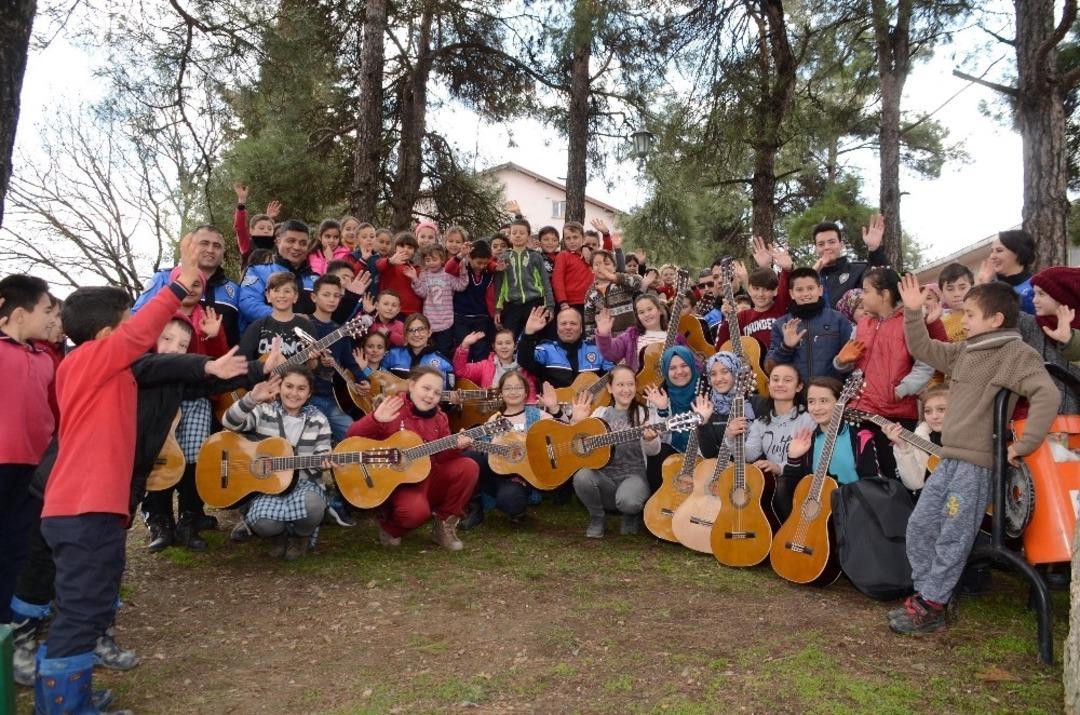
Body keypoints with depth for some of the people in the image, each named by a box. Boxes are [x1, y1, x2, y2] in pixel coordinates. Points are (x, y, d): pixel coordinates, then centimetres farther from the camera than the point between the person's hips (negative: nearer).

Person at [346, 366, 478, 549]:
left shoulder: (439, 418, 6)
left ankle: (444, 524, 1)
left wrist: (456, 447, -17)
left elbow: (441, 456, 4)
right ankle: (389, 526, 6)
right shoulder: (392, 410, -11)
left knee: (468, 467, -15)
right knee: (417, 511, -35)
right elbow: (353, 435, -17)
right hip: (397, 480, -6)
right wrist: (376, 419, -34)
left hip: (429, 477, 6)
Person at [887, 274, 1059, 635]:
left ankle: (931, 608, 9)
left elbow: (1048, 395, -23)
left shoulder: (1016, 353, -11)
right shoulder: (965, 352, 15)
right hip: (950, 459, 8)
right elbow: (922, 349, 24)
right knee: (919, 525, 9)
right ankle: (924, 594, 21)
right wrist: (913, 311, 13)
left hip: (978, 464, -8)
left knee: (952, 538, -2)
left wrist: (1024, 444, -23)